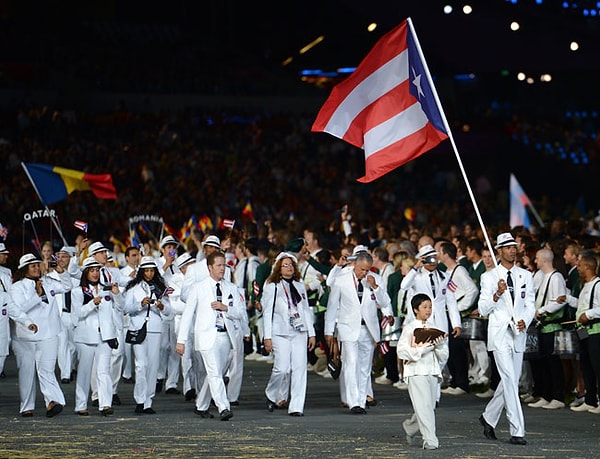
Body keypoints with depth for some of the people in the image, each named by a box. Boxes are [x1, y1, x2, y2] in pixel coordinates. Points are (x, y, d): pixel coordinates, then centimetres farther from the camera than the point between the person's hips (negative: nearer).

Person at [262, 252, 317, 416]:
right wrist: (267, 337, -5)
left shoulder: (300, 286, 16)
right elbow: (267, 312, 1)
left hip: (299, 332, 4)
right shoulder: (272, 287, 3)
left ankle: (296, 407, -3)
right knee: (282, 368, -12)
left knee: (299, 368, -5)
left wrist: (311, 333, 13)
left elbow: (306, 310, 18)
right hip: (280, 333, -4)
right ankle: (272, 395, 15)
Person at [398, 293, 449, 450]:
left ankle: (409, 427, 34)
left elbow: (444, 357, 13)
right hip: (416, 371, -5)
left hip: (433, 372, 5)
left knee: (430, 406, 7)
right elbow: (402, 351, -10)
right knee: (423, 406, -13)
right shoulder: (409, 329, 1)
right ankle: (430, 440, -13)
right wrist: (423, 348, -17)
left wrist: (439, 345, -8)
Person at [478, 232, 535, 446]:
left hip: (518, 334, 5)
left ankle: (489, 417, 32)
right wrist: (497, 294, -21)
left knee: (511, 381, 10)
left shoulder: (525, 276, 10)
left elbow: (530, 305, 10)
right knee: (510, 381, -12)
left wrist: (525, 321, -10)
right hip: (499, 334, -4)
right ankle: (517, 432, -13)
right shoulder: (489, 277, 0)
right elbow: (483, 309, -4)